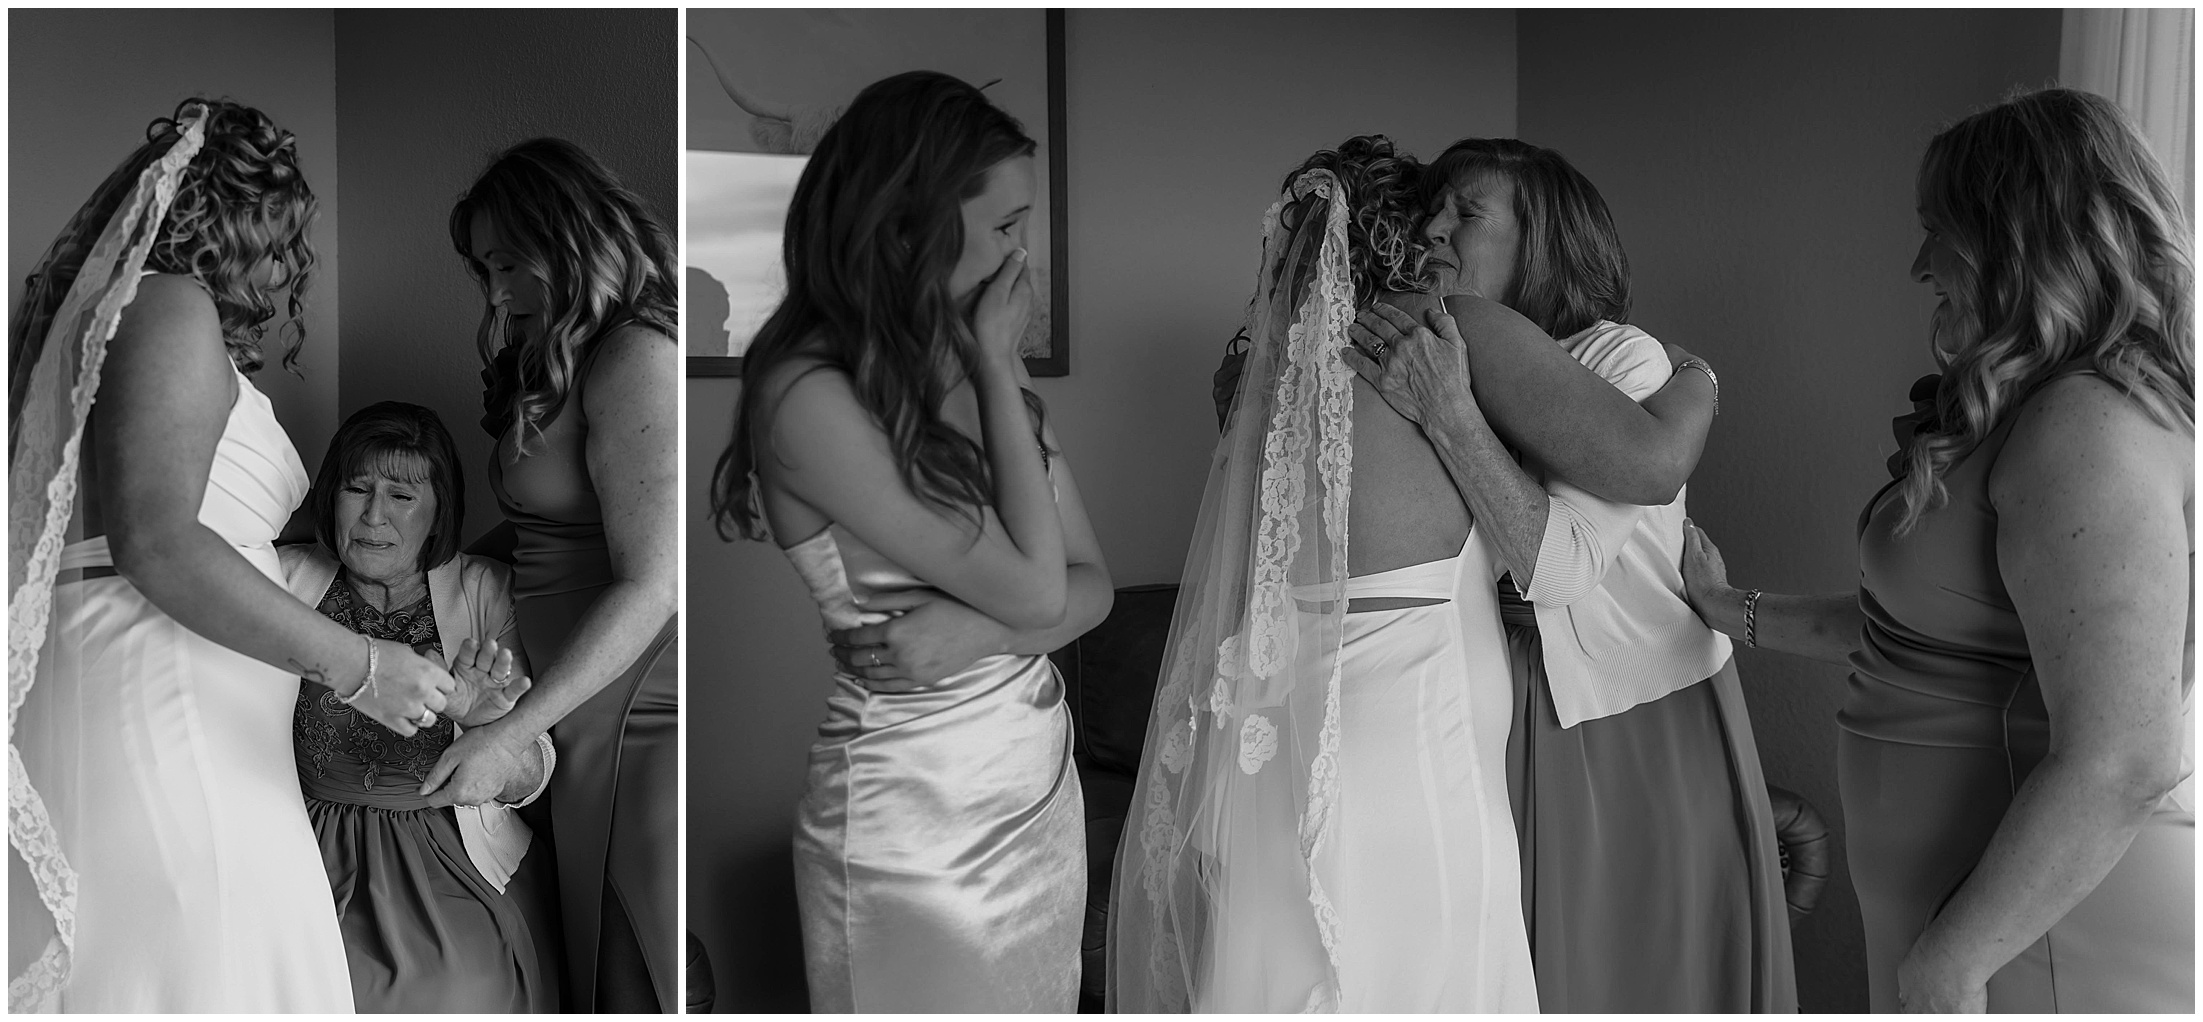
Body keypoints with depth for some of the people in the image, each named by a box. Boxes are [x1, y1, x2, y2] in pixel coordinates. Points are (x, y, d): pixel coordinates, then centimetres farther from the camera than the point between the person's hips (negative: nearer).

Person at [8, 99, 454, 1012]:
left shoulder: (111, 313, 25)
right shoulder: (174, 305, -4)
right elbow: (157, 542, -18)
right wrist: (354, 666, -15)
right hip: (156, 709, -10)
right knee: (196, 973, -10)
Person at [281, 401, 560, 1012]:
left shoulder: (484, 593, 2)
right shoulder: (286, 578, 4)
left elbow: (527, 784, -3)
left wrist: (488, 717, -26)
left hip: (448, 863, 0)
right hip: (315, 847, 1)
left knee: (459, 996, -24)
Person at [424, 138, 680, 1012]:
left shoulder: (638, 360, -13)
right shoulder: (562, 363, 17)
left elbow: (650, 585, -18)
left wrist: (514, 732, -20)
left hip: (639, 711, -9)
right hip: (585, 721, 9)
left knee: (642, 975, -1)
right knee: (599, 959, 13)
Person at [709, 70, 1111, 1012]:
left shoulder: (975, 364, 4)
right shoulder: (809, 395, -20)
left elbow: (1089, 582, 3)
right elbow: (1032, 586, -20)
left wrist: (968, 625, -17)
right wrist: (996, 368, -13)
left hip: (1043, 780, 7)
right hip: (914, 817, -7)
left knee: (1043, 1001, 20)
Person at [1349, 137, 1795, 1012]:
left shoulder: (1624, 361, -14)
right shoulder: (1453, 366, 4)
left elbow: (1561, 565, -25)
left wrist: (1448, 415, -31)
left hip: (1638, 733, -5)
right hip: (1510, 724, 5)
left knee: (1641, 976, 8)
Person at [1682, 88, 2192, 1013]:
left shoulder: (2089, 429, -20)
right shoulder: (2026, 419, 11)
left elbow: (2121, 763, -26)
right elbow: (1918, 631, 16)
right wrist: (1735, 614, 21)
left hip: (2039, 927, -9)